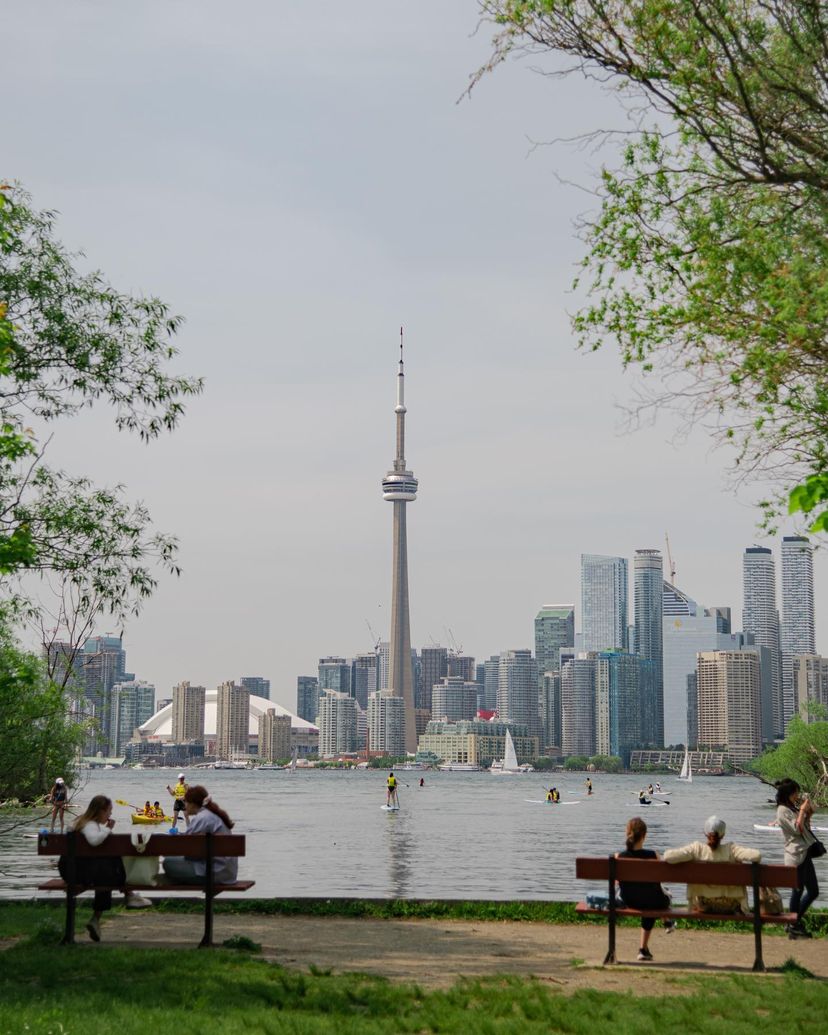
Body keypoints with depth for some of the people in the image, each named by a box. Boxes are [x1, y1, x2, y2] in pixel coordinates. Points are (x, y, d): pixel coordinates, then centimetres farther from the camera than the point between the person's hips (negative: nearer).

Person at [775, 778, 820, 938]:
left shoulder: (792, 807, 16)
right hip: (796, 855, -10)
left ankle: (795, 923, 22)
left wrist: (808, 813, 6)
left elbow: (805, 827, 21)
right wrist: (803, 810, -12)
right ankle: (794, 927, 4)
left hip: (804, 853, 10)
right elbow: (797, 829, -20)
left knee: (813, 891, 15)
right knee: (798, 890, -4)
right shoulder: (783, 810, -12)